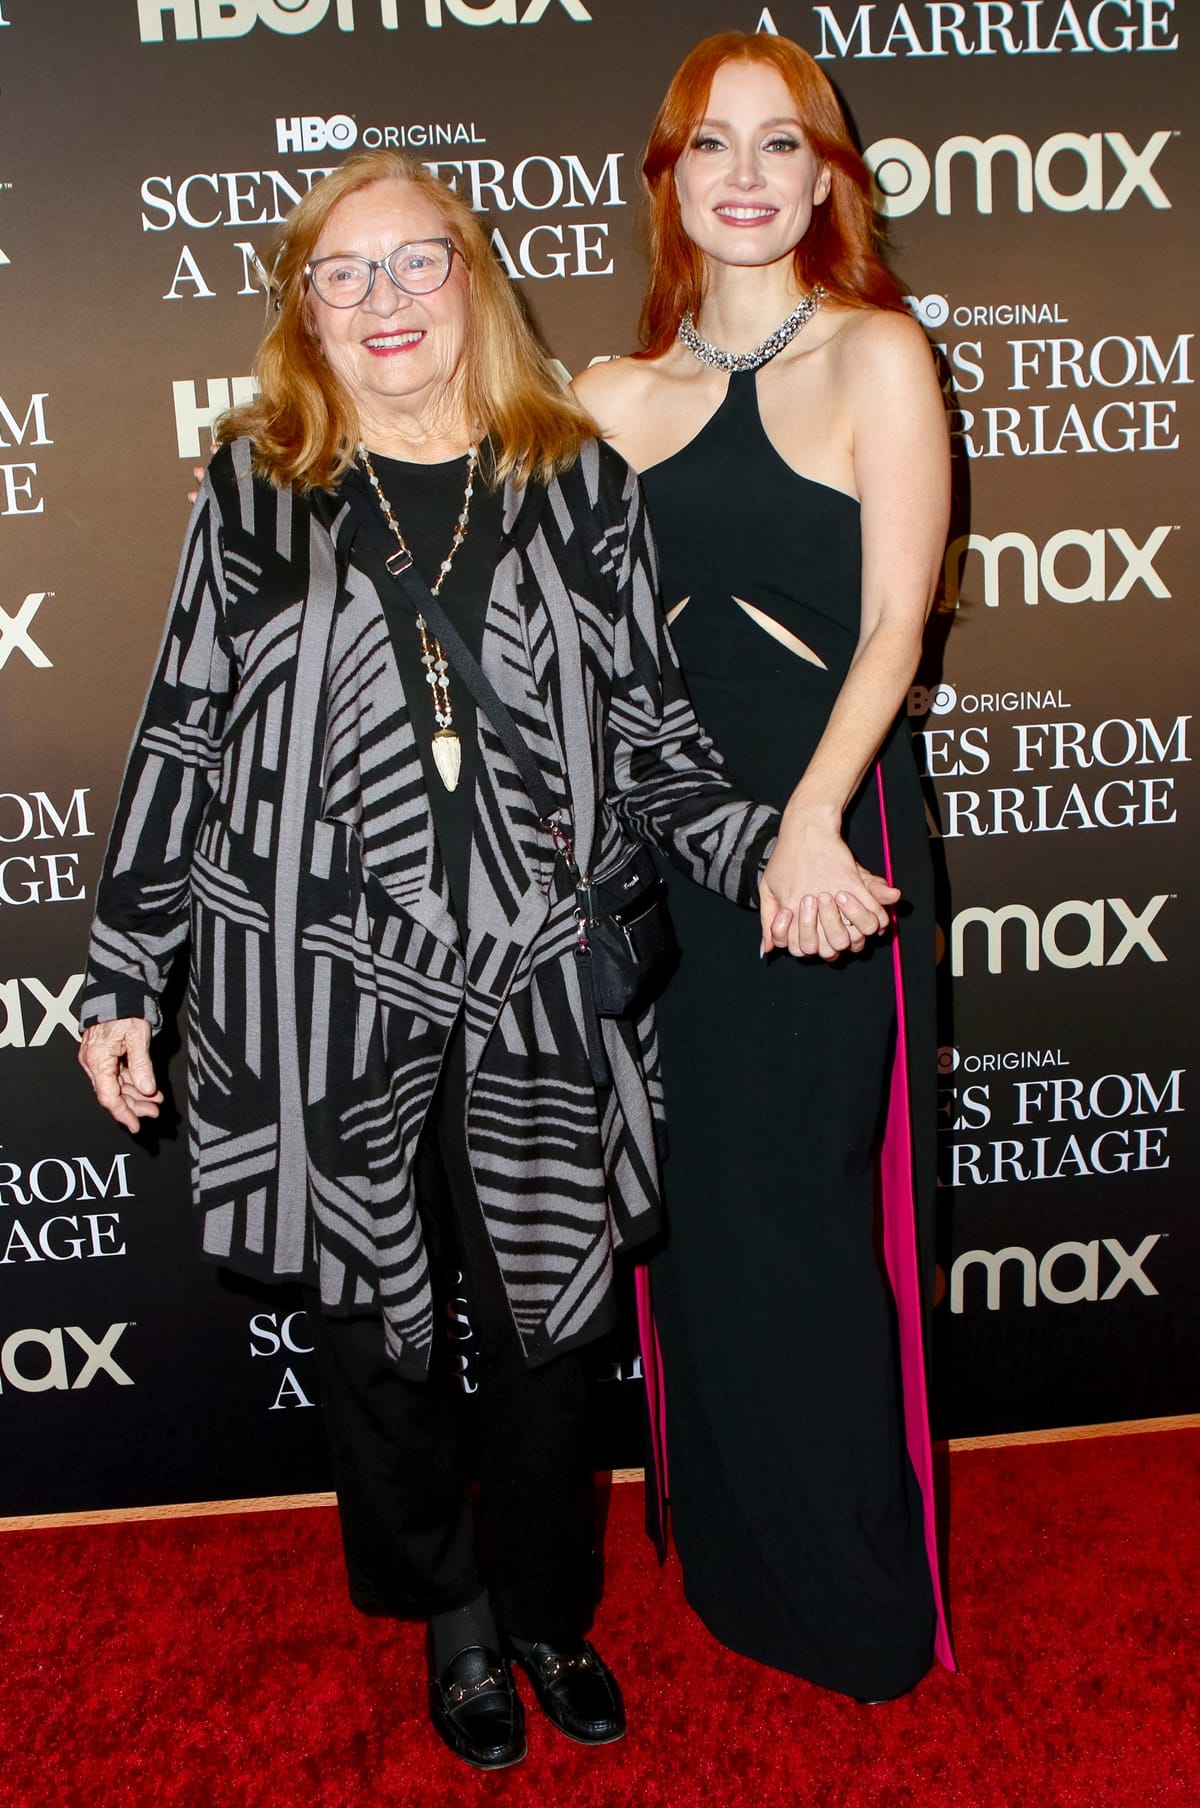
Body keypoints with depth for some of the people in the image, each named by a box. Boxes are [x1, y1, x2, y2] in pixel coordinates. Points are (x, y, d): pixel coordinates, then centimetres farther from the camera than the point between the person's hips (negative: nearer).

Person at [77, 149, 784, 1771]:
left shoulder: (578, 479, 5)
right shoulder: (256, 485, 3)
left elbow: (649, 727, 6)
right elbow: (181, 739, 4)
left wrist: (763, 850, -10)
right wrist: (121, 980, 3)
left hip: (539, 995, 1)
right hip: (324, 996, 0)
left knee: (545, 1318, 11)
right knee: (378, 1325, 12)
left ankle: (548, 1610, 39)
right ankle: (451, 1618, 39)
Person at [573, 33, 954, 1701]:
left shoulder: (877, 356, -1)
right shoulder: (620, 396, 12)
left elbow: (893, 628, -10)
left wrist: (809, 824, -22)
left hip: (824, 838, -5)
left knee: (803, 1207, 1)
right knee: (691, 1205, 12)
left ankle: (861, 1604, 25)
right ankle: (727, 1564, 34)